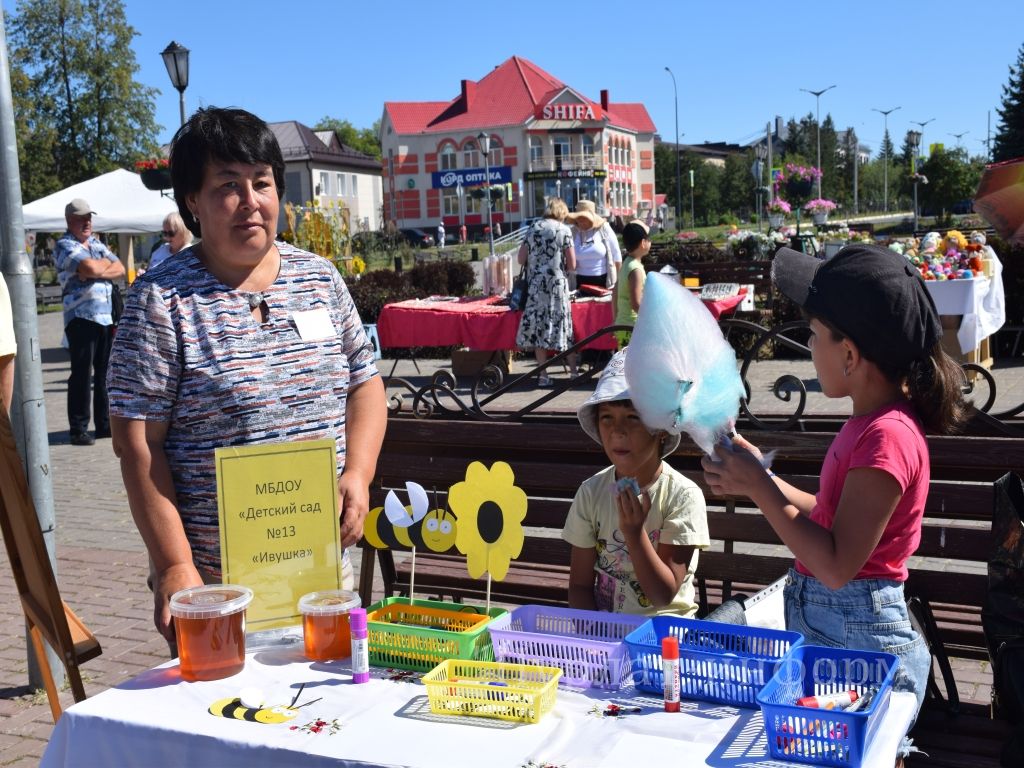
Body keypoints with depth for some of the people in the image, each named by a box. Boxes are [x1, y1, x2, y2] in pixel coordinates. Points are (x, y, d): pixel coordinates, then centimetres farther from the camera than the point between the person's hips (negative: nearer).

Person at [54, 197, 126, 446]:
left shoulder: (97, 244, 18)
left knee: (106, 373, 10)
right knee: (81, 374, -4)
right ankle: (78, 429, 1)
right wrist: (105, 263, 2)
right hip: (81, 317, -7)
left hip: (107, 317, 7)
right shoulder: (65, 246, -4)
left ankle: (105, 424, 19)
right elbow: (89, 268, -20)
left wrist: (97, 271, -8)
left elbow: (120, 270, 9)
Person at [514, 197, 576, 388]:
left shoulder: (533, 228, 6)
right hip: (557, 284, -2)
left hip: (535, 285, 2)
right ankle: (574, 371, 15)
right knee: (562, 325, 8)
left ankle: (543, 376, 3)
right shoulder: (563, 230, -2)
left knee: (537, 328, 4)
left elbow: (521, 259, 4)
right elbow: (572, 265, -4)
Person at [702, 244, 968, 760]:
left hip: (858, 641, -9)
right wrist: (760, 477, 5)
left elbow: (837, 566, -25)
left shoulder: (886, 437, -23)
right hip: (826, 625, 9)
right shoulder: (873, 421, 6)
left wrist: (760, 489, -21)